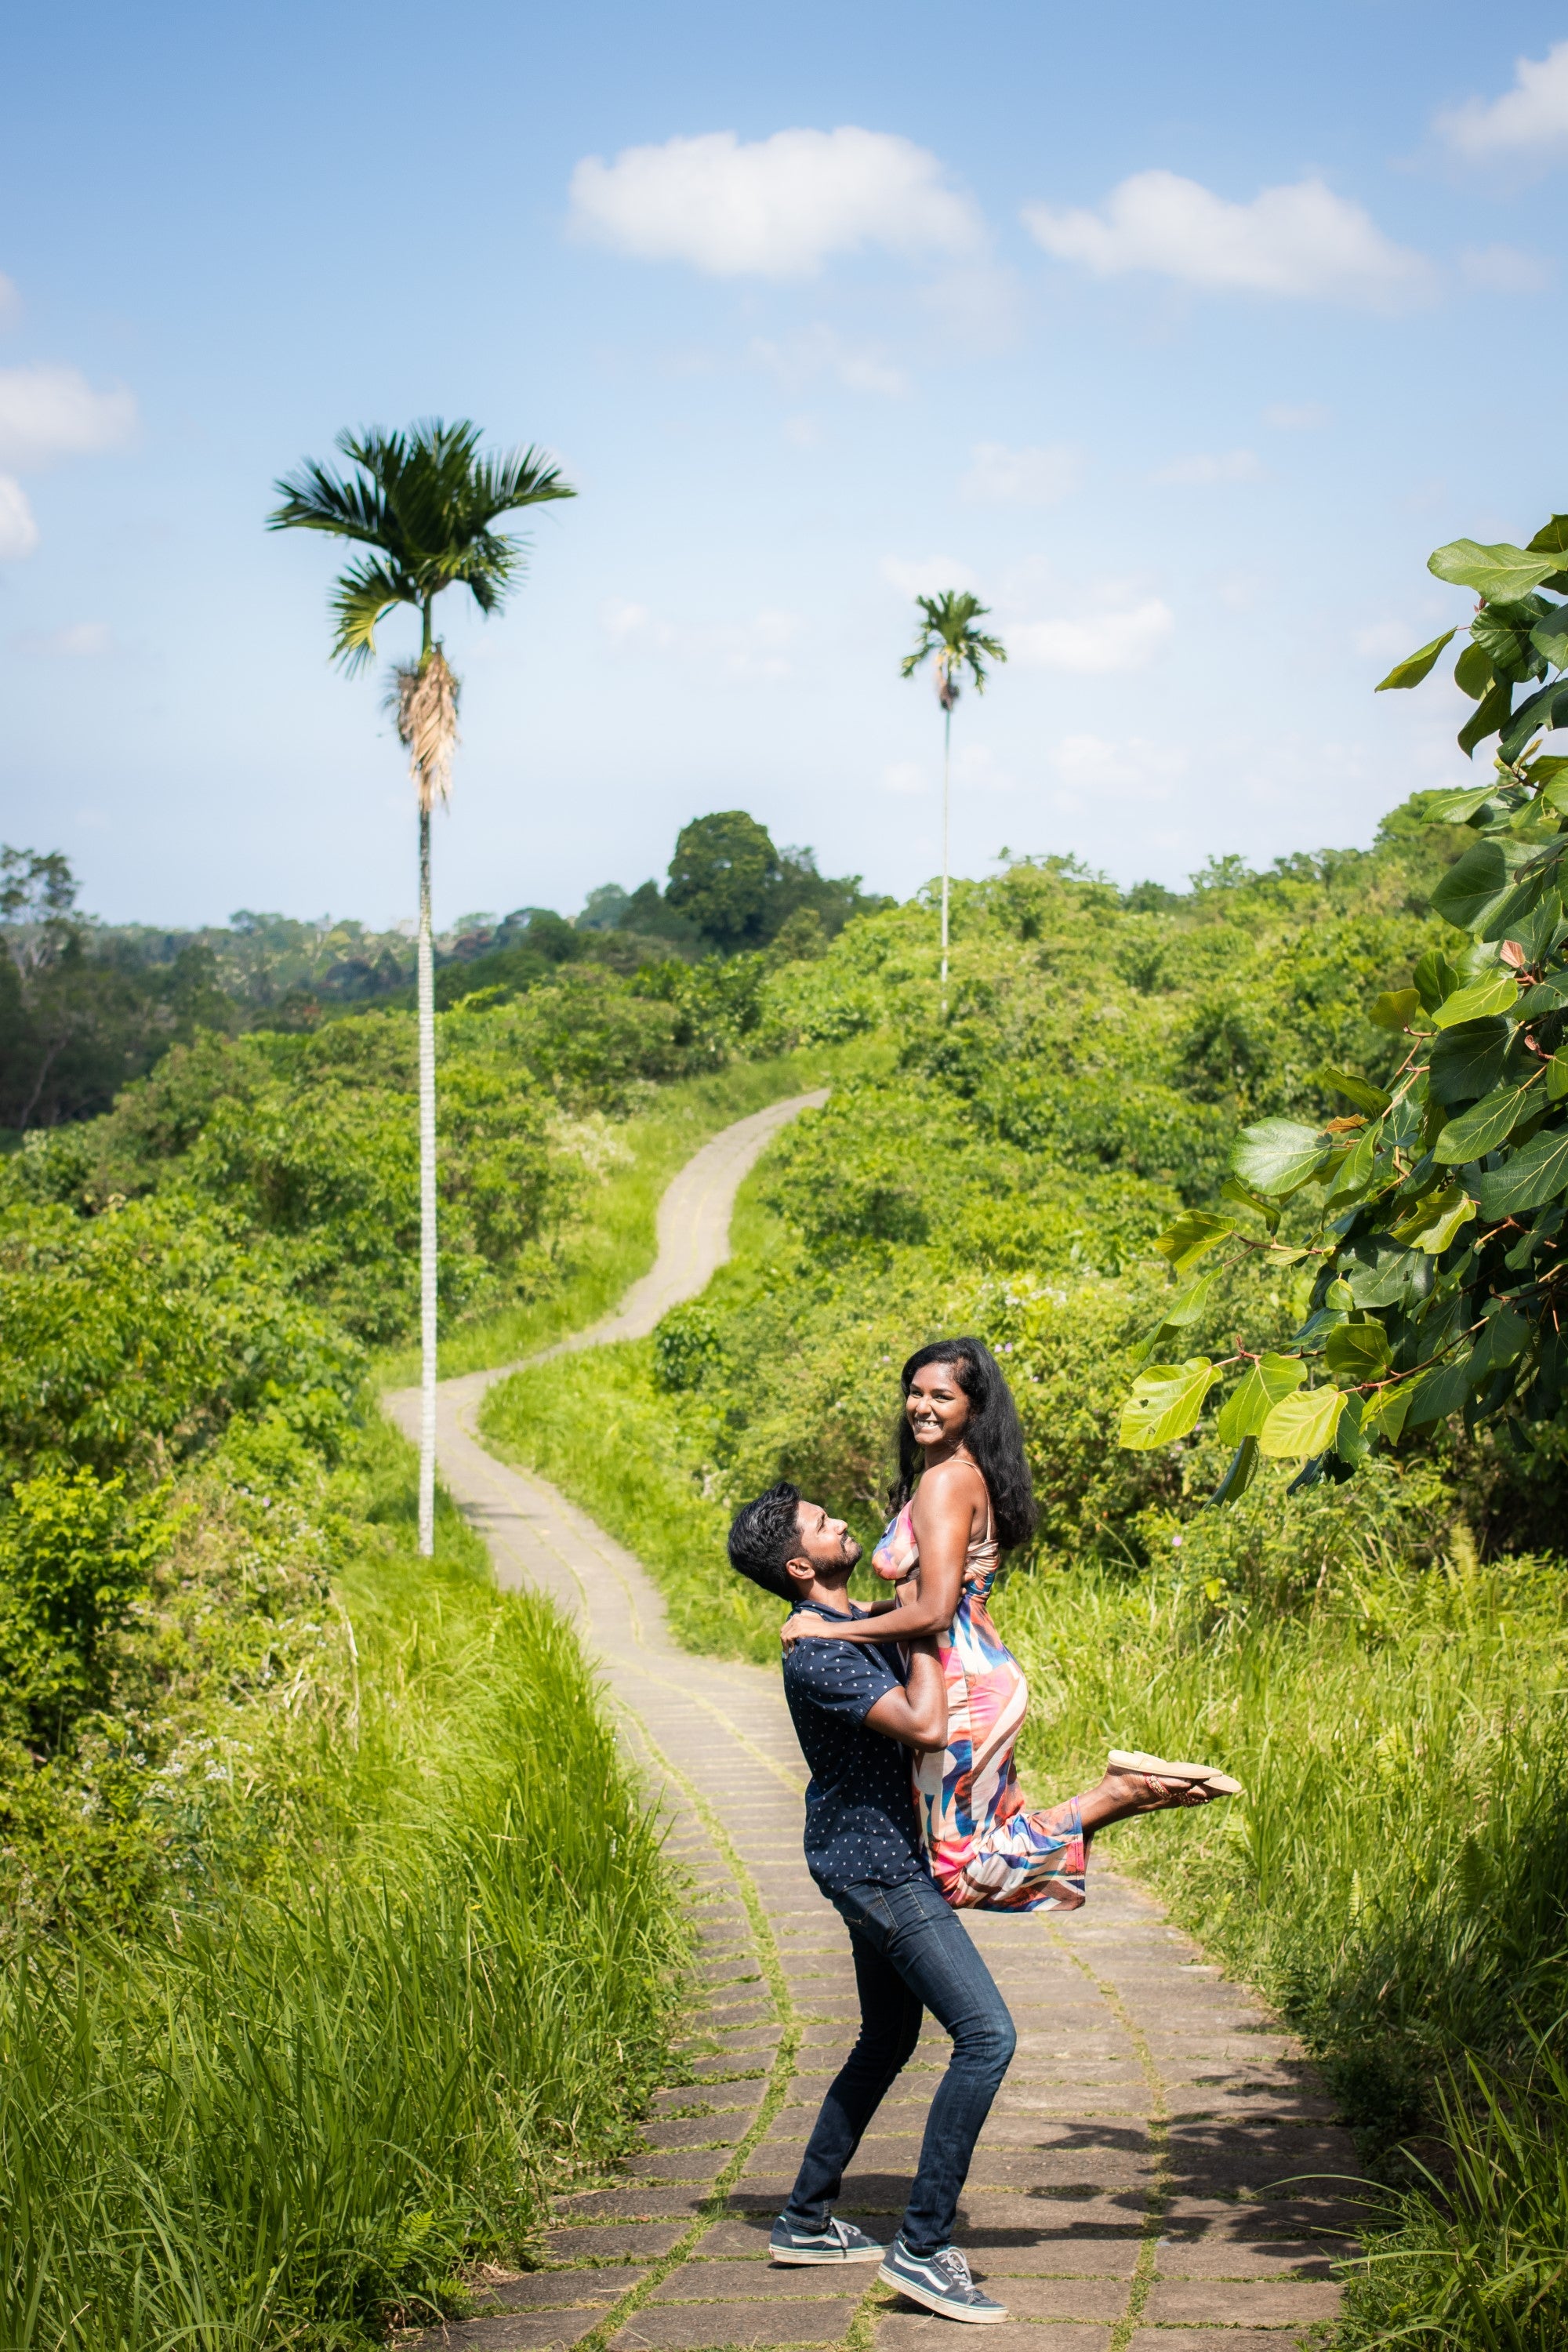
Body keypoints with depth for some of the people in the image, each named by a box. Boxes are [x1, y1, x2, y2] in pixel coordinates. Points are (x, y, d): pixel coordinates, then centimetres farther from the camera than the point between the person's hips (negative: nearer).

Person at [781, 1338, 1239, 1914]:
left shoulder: (946, 1482, -17)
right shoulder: (968, 1476, 12)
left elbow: (931, 1612, -23)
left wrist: (829, 1629, -16)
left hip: (963, 1691, -10)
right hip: (987, 1676, 10)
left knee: (965, 1876, 0)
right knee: (996, 1838, 19)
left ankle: (1113, 1797, -5)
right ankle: (1122, 1790, 11)